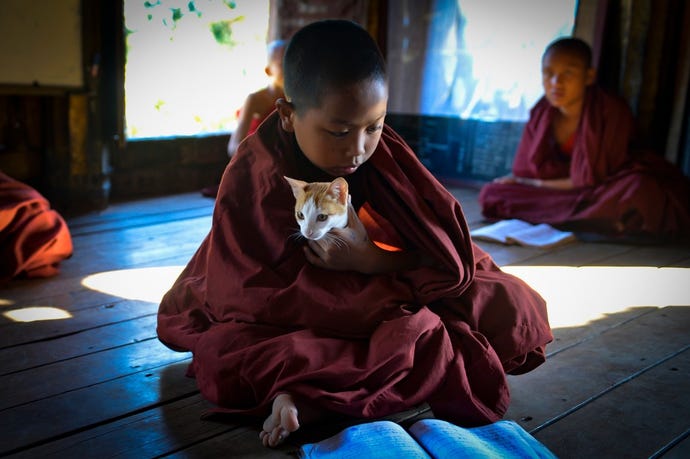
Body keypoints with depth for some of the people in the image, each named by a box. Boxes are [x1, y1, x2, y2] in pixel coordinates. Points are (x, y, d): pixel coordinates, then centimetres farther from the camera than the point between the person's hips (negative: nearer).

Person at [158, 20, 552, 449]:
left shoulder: (385, 153, -13)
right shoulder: (253, 180, -20)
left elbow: (449, 255, -14)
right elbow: (259, 300, -23)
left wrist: (369, 261, -31)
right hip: (292, 315, -3)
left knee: (515, 310, -17)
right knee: (220, 360, -31)